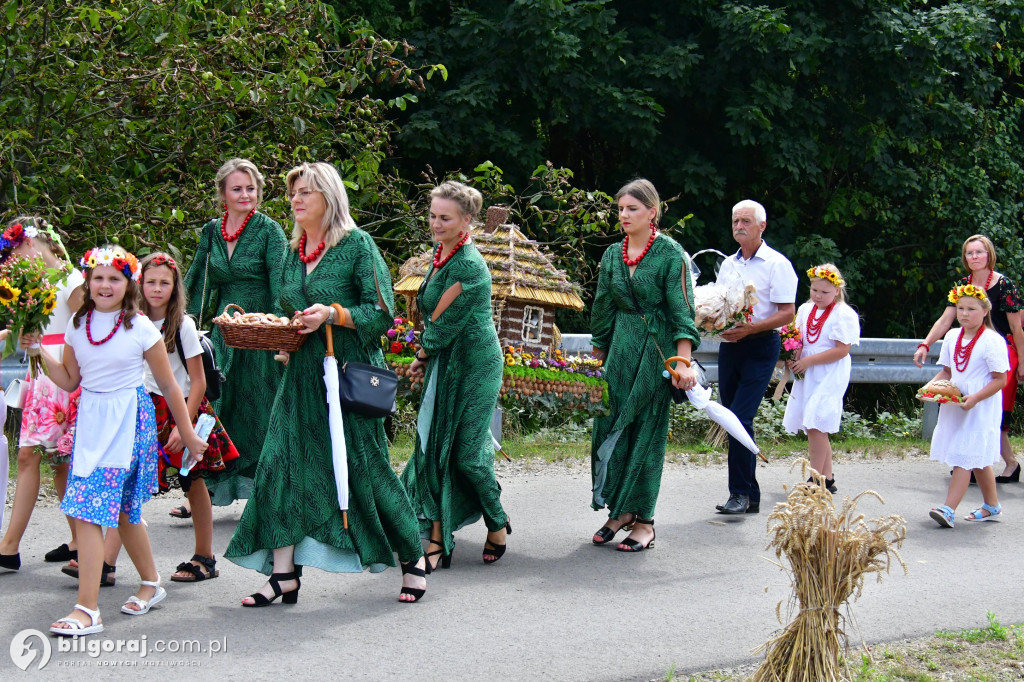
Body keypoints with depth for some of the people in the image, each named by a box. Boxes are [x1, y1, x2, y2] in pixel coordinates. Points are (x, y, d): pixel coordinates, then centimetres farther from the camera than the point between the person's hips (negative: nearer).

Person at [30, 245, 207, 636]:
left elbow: (169, 386, 0)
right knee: (120, 509, 12)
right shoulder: (78, 325, 7)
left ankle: (87, 610, -13)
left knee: (89, 510, -14)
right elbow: (69, 381, 13)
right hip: (90, 422, 5)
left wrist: (188, 434, 4)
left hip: (128, 422, -5)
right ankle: (151, 584, 33)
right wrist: (39, 351, -1)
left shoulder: (140, 328, -6)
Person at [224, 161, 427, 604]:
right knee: (281, 465, -2)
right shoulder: (294, 252, 13)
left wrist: (333, 314, -21)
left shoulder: (357, 244, -7)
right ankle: (284, 575, 5)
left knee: (365, 469, 0)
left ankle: (412, 557, 19)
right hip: (302, 374, 6)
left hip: (350, 373, -6)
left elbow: (383, 312, -10)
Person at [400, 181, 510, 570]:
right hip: (445, 363, 9)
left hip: (473, 364, -9)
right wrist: (425, 359, 11)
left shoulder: (468, 265, -20)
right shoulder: (442, 254, 8)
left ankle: (498, 525, 22)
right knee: (434, 446, 3)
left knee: (466, 452, -2)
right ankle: (438, 541, 8)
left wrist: (422, 356, -1)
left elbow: (444, 321, -17)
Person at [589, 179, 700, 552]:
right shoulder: (613, 254, 9)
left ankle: (644, 519, 8)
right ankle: (620, 510, 16)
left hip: (656, 350, -5)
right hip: (620, 349, 5)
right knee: (610, 427, 4)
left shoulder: (670, 254, -8)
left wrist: (684, 363, -21)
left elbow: (681, 311, -13)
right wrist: (598, 356, 12)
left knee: (647, 432, -1)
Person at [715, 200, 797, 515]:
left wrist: (749, 328, -22)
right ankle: (750, 497, 14)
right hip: (729, 346, 7)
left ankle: (741, 493, -8)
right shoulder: (728, 264, 15)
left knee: (740, 418, -16)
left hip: (760, 347, -7)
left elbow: (787, 312, -11)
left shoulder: (776, 264, -5)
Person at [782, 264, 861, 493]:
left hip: (830, 377, -7)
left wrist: (808, 361, -16)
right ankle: (827, 478, 17)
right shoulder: (805, 310, 12)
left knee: (815, 425, -14)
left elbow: (842, 350, -16)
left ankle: (816, 480, -8)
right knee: (816, 428, 9)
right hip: (807, 376, 8)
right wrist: (793, 358, -2)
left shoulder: (844, 315, -10)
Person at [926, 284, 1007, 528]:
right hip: (954, 405, 7)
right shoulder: (952, 337, 7)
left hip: (981, 408, -7)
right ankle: (992, 505, 29)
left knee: (965, 457, -12)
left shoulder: (992, 341, -13)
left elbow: (1000, 379, -13)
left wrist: (975, 398, -23)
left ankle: (949, 509, -17)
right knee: (978, 458, 16)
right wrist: (931, 387, -3)